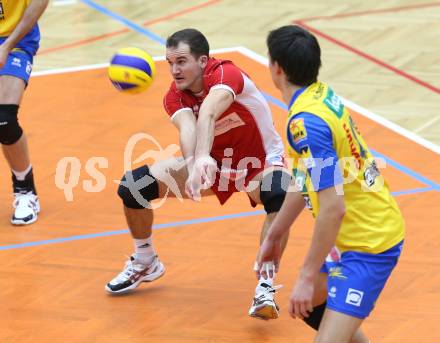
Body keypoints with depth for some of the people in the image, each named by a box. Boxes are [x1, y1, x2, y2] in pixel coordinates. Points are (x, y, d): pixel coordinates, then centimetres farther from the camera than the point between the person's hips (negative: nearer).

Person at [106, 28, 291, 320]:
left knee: (280, 197, -40)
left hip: (262, 162, -5)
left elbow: (207, 113, -51)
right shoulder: (175, 97, -15)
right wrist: (196, 165, -60)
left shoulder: (226, 74, -30)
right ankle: (145, 263, 18)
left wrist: (203, 158, -70)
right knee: (132, 186, -9)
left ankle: (266, 288, -30)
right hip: (212, 163, 5)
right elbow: (187, 128, -38)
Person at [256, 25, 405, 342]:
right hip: (375, 229, 10)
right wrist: (275, 235, 25)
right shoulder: (321, 94, 2)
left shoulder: (306, 122, -25)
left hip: (368, 245, -10)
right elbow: (306, 180, 16)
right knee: (310, 305, 27)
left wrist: (308, 276, -22)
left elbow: (333, 208, -28)